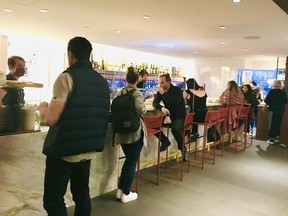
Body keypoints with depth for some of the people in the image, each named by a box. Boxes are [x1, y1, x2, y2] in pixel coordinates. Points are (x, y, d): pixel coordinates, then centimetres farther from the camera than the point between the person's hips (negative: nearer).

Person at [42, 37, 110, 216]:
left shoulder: (67, 77, -14)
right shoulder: (102, 81, 6)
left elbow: (52, 119, -17)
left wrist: (45, 112, 5)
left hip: (64, 148, -6)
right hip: (89, 148, 7)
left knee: (53, 200, 5)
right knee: (82, 194, 18)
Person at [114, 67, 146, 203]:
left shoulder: (119, 93, 6)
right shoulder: (137, 93, -12)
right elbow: (140, 109, -28)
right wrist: (144, 108, -7)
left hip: (122, 131, 6)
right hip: (134, 132, -6)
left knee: (128, 160, 20)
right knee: (132, 162, 6)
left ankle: (121, 190, 25)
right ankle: (126, 193, 15)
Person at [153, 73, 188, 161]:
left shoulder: (177, 90, -13)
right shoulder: (160, 91, 2)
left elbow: (175, 103, -29)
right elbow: (155, 103, -5)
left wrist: (164, 93, -31)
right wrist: (162, 108, -27)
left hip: (179, 117, -5)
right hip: (168, 116, 5)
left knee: (175, 128, -36)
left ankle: (183, 149, -10)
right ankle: (165, 141, 4)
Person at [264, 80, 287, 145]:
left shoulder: (272, 91, -12)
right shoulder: (283, 92, 2)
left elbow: (267, 101, -11)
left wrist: (265, 107, 3)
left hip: (274, 110, -5)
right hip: (281, 110, 5)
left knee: (273, 124, 1)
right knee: (278, 124, 15)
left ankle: (272, 139, 3)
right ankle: (277, 137, 23)